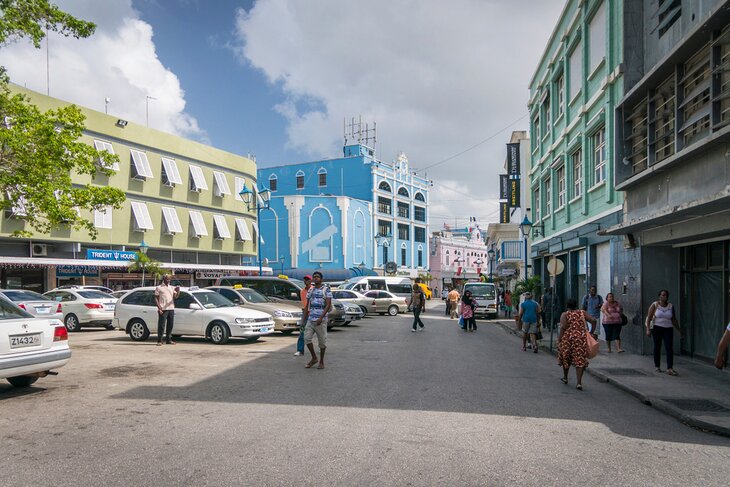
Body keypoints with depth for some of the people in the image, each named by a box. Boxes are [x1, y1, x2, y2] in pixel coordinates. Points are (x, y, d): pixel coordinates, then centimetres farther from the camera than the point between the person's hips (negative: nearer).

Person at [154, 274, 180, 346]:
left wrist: (178, 291, -14)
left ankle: (169, 340, 14)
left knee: (170, 325, 7)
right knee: (161, 325, -5)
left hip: (171, 309, 5)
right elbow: (156, 298, 0)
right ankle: (159, 341, -1)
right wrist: (159, 308, -12)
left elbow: (175, 296, 7)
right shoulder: (159, 288, 5)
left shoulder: (171, 288, 19)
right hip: (163, 309, -5)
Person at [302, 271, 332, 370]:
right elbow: (307, 305, 17)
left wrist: (321, 317, -20)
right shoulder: (311, 290, 13)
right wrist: (304, 318, 11)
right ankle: (314, 358, 13)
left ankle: (321, 361, 16)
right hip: (310, 319, 5)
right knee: (307, 338, -4)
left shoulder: (326, 289, -3)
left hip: (321, 320, -5)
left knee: (322, 341, 2)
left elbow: (328, 305, -11)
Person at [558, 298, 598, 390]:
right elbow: (594, 321, 1)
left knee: (566, 358, 18)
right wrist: (591, 333, 10)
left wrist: (559, 340, -9)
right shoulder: (582, 313, 9)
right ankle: (579, 382, -7)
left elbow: (563, 327, -13)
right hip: (581, 339, 1)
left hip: (567, 339, -1)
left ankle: (565, 378, 34)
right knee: (580, 360, 3)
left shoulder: (564, 315, 0)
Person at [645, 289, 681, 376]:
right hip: (657, 328, -2)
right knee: (657, 347, 5)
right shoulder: (654, 305, -2)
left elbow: (674, 319, 14)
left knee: (669, 348, -10)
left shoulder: (671, 306, 7)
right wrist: (648, 329, -12)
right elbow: (649, 318, -4)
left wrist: (679, 330, 11)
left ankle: (669, 369, -13)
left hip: (668, 329, 2)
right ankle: (657, 366, 18)